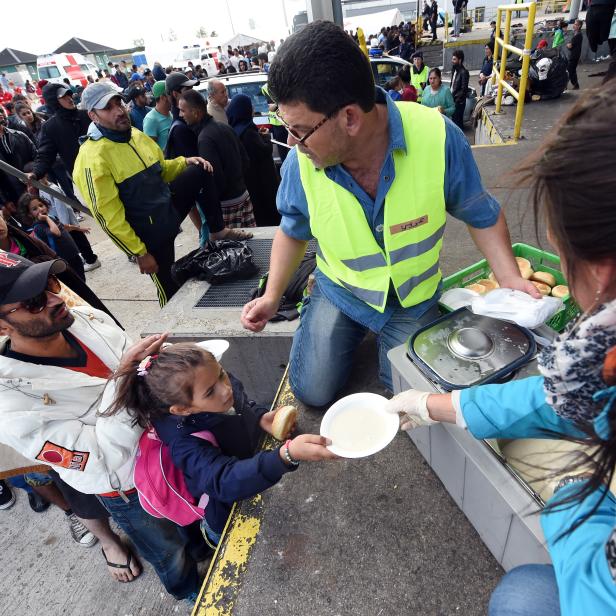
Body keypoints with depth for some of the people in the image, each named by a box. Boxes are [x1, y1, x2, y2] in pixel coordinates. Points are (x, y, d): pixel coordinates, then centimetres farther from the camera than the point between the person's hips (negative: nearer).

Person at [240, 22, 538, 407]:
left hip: (414, 297, 0)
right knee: (312, 391, -1)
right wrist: (273, 296, -6)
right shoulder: (301, 161, -19)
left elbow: (480, 214, -8)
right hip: (341, 292, 1)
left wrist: (509, 277, -21)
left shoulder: (437, 137, -25)